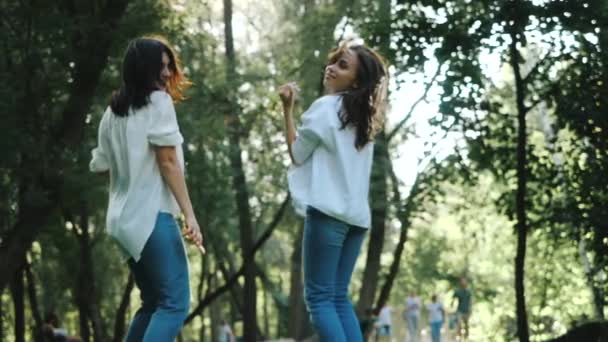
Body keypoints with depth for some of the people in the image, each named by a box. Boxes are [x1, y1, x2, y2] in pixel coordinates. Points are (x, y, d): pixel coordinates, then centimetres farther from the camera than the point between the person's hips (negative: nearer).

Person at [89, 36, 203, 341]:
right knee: (175, 303, -12)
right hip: (152, 214, -9)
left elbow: (102, 166, 16)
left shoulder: (113, 111, 16)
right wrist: (189, 214, -14)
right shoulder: (158, 102, -6)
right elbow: (168, 163, -12)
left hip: (124, 218, 9)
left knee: (153, 302, 18)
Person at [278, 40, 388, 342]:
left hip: (328, 211, -8)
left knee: (319, 296, -7)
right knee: (338, 296, 11)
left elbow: (297, 154, 3)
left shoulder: (326, 106, -3)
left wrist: (287, 108, 4)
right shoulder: (363, 117, 19)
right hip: (355, 213, 8)